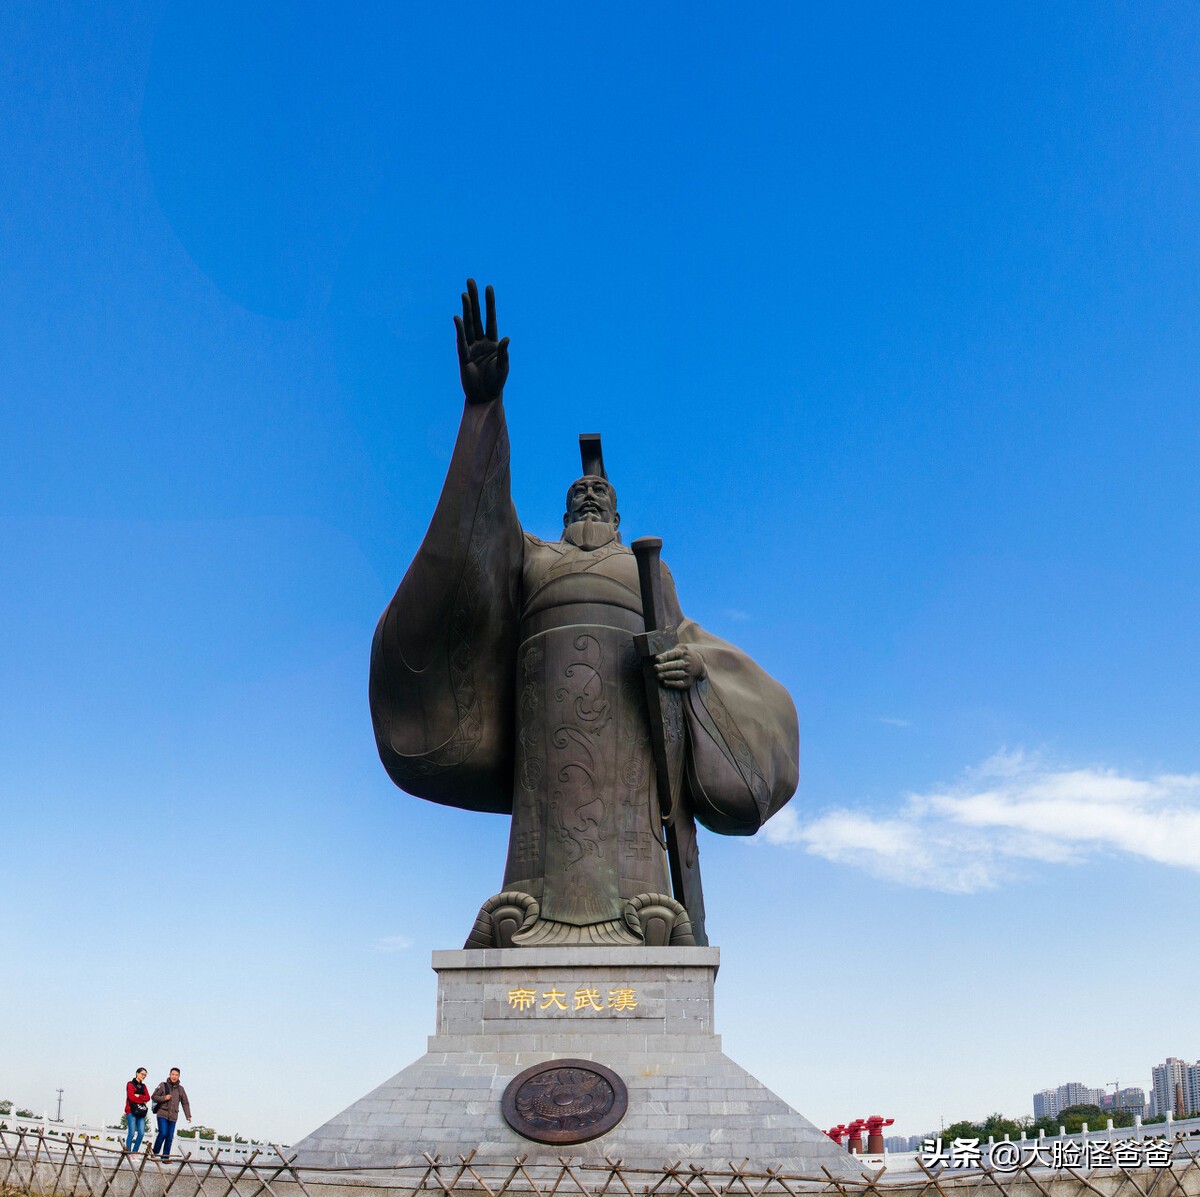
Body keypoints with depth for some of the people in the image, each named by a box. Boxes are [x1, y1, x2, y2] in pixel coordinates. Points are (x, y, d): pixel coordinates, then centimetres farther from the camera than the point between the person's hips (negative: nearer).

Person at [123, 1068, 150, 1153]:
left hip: (141, 1112, 6)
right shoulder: (130, 1084, 3)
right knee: (132, 1133, -11)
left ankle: (135, 1152, 2)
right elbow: (131, 1097, -10)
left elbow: (147, 1097, 5)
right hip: (131, 1111, -5)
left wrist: (139, 1096, -11)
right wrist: (143, 1101, -4)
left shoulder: (143, 1086, 20)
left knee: (141, 1133, -5)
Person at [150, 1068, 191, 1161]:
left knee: (170, 1137, 1)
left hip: (173, 1116, 4)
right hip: (162, 1114, -3)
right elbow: (153, 1097, 3)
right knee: (163, 1133, -17)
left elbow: (185, 1103, 16)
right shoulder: (163, 1085, 2)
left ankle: (165, 1157, 9)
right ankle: (155, 1151, 3)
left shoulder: (181, 1089, 12)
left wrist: (188, 1116, 10)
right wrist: (164, 1098, -13)